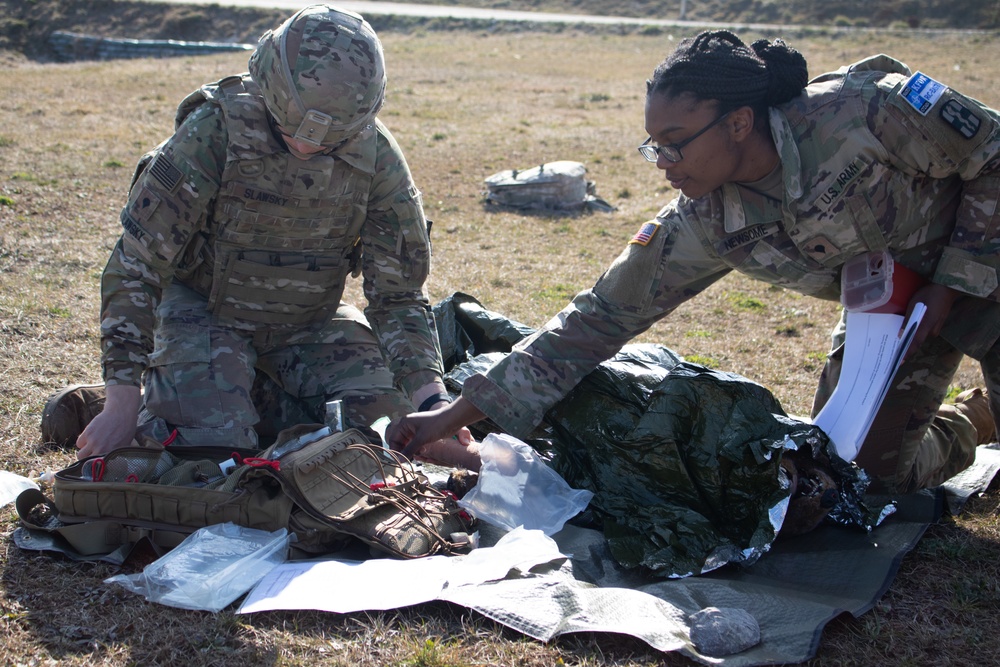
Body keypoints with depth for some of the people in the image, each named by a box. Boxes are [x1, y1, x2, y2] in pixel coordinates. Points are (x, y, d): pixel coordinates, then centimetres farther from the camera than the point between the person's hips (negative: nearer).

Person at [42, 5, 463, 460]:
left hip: (311, 320, 4)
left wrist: (432, 399, -24)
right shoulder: (214, 133, -25)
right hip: (205, 311, -3)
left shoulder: (376, 156, -15)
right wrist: (121, 406, -24)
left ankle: (252, 397, 13)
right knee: (215, 446, -22)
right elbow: (134, 266, -22)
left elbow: (398, 292, -9)